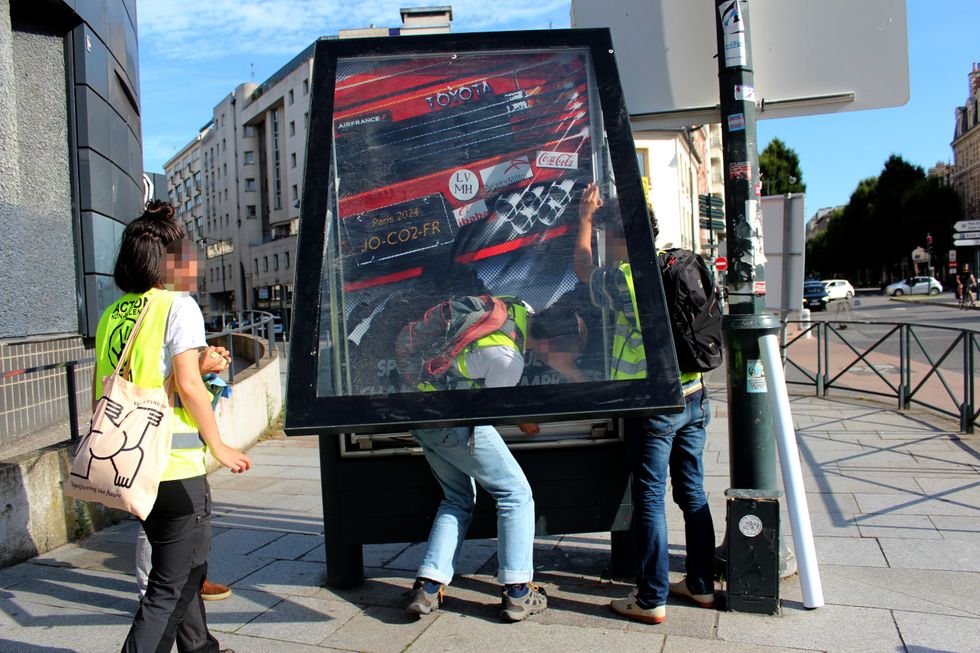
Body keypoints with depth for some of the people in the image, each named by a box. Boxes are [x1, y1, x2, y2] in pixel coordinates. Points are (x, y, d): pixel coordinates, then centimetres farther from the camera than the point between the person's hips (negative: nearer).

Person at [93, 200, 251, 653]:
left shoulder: (112, 314, 11)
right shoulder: (179, 306, -10)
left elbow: (99, 390, 12)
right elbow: (188, 384, -17)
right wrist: (219, 447, -8)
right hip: (175, 468, -8)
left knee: (185, 566, 24)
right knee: (173, 586, 1)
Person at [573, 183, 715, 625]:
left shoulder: (624, 278, -13)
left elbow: (583, 269, 8)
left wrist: (586, 217, 22)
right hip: (692, 397, 7)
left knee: (649, 499, 2)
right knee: (692, 493, 16)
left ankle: (652, 600, 11)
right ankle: (701, 585, 29)